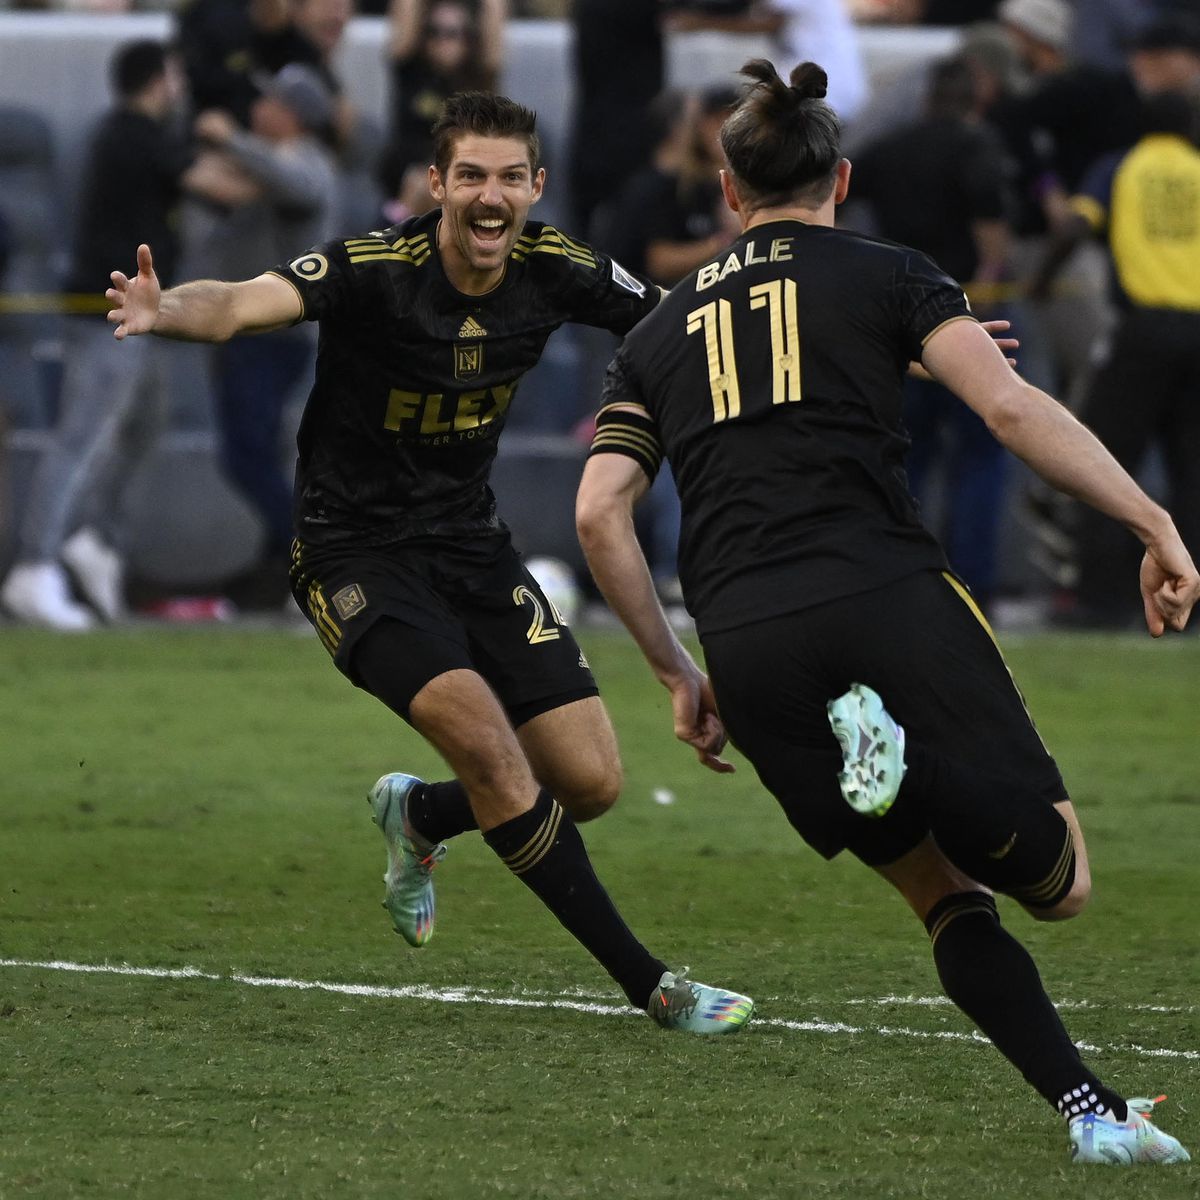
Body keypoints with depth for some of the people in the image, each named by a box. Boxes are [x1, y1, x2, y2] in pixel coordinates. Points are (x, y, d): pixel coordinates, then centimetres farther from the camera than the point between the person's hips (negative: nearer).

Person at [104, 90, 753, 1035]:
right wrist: (167, 311, -59)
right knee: (483, 734, -26)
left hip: (471, 542, 6)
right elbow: (247, 304, -37)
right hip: (355, 553, -6)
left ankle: (417, 817, 32)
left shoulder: (555, 270, -7)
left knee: (591, 782, -1)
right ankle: (646, 983, -16)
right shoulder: (375, 270, -22)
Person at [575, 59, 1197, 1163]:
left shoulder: (662, 332, 22)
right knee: (1057, 882, -3)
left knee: (947, 893, 15)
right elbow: (1011, 408, -4)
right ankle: (911, 758, -32)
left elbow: (599, 513, 11)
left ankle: (1090, 1108, -5)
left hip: (749, 652, 4)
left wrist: (677, 674, 20)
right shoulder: (884, 277, 11)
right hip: (890, 604, -4)